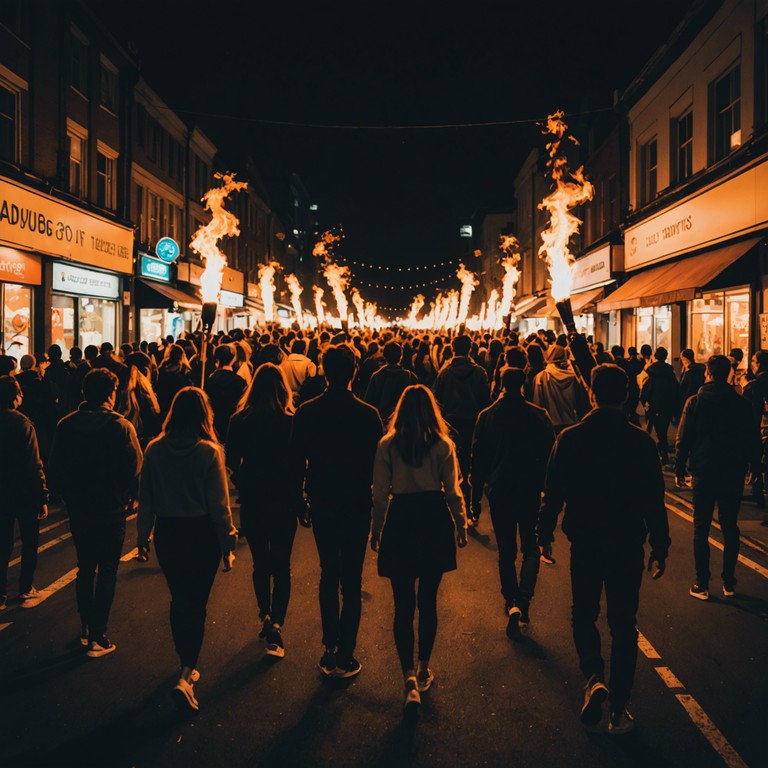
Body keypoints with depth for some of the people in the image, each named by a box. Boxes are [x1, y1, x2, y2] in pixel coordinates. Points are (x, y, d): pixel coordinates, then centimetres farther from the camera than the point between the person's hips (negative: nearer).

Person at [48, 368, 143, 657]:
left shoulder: (65, 425, -2)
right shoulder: (120, 425, -15)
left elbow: (55, 471, 2)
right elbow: (135, 468, -15)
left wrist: (69, 496, 15)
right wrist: (131, 496, 2)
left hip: (78, 510, 4)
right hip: (111, 510, -4)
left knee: (85, 568, 19)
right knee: (107, 571, 7)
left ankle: (85, 628, 28)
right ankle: (97, 637, 10)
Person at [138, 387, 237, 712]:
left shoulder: (154, 450, -5)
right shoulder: (209, 451, -14)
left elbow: (146, 499, 2)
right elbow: (219, 504, -11)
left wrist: (144, 535, 14)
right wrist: (228, 543, -1)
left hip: (167, 534, 3)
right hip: (202, 534, -3)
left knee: (179, 601, 19)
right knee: (196, 604, 6)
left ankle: (187, 666, 35)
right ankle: (186, 676, -6)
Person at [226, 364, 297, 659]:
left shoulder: (239, 420, -7)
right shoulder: (290, 421, -14)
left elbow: (232, 460, 0)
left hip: (252, 501, 2)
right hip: (283, 501, -2)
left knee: (260, 563, 19)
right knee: (281, 565, 6)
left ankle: (265, 617, 32)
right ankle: (275, 626, -4)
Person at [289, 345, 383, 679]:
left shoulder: (306, 413, -7)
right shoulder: (368, 414, -13)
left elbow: (296, 463, -1)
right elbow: (376, 464, -7)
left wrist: (299, 500, 10)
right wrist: (375, 501, 7)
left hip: (321, 504, 2)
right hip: (356, 504, -2)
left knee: (328, 575, 18)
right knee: (351, 581, 7)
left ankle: (330, 649, 23)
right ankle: (345, 656, 12)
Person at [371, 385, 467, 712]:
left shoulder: (387, 445, -5)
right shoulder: (443, 445, -5)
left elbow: (380, 493, -2)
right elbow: (453, 491, -1)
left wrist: (376, 531, 9)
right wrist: (461, 524, 13)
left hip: (400, 521, -1)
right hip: (435, 520, 1)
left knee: (403, 605, 4)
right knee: (428, 601, 14)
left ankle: (409, 676, -7)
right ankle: (424, 670, 27)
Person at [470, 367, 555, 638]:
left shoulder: (487, 416, -3)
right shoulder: (539, 415, -4)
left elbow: (478, 458, 0)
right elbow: (550, 454, 0)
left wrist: (476, 495, 6)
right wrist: (549, 489, 12)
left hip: (499, 491, 0)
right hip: (531, 491, 0)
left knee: (506, 552, 13)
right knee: (531, 550, 11)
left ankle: (511, 602, 15)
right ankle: (522, 602, -8)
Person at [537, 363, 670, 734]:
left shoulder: (570, 438, -8)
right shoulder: (641, 441, -7)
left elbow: (554, 492, -3)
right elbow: (654, 499, -4)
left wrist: (545, 532, 10)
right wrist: (660, 547, 5)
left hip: (585, 543, 0)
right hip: (627, 544, 1)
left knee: (584, 615, 19)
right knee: (623, 624, 12)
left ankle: (594, 677, -4)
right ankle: (619, 709, 18)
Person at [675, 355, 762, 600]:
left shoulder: (695, 402, -7)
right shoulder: (743, 404, -1)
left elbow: (683, 439, -7)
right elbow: (753, 439, 5)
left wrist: (679, 470, 0)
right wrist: (755, 466, 17)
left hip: (704, 472, -2)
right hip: (733, 474, 2)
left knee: (701, 529, 5)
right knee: (730, 528, 14)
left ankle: (702, 585, 7)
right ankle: (728, 582, 20)